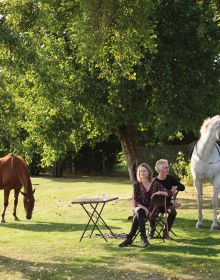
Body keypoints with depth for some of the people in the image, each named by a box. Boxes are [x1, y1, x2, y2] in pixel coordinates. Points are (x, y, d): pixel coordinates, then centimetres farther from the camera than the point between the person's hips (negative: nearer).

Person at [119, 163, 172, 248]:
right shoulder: (137, 184, 3)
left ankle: (129, 238, -28)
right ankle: (143, 238, -39)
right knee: (140, 212, -36)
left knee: (136, 217, -32)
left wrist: (160, 192, -18)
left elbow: (169, 193, 1)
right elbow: (135, 201, -2)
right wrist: (143, 208, -19)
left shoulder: (155, 184, 4)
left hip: (151, 210, -1)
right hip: (139, 208, 1)